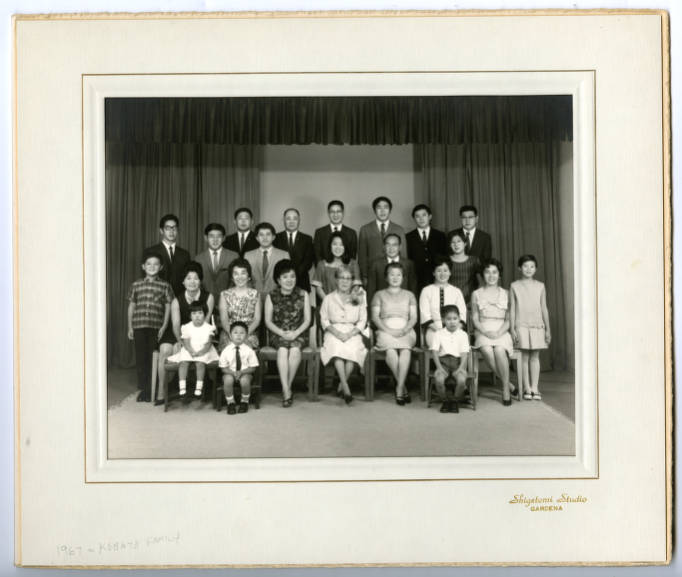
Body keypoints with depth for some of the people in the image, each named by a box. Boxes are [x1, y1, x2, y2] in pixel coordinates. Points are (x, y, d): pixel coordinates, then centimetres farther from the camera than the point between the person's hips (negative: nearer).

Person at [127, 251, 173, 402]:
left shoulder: (165, 286, 3)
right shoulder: (136, 285, 8)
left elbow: (168, 308, 3)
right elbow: (131, 306, 12)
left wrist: (164, 327, -4)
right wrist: (130, 327, 7)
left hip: (156, 327, -2)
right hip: (139, 327, 2)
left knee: (154, 358, -1)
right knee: (141, 358, 5)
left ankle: (152, 390, 9)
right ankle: (143, 389, 15)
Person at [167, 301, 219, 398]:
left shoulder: (208, 328, 2)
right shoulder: (187, 327, 5)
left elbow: (209, 343, -4)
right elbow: (186, 343, -3)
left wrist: (201, 352, -20)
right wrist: (191, 352, -22)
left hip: (203, 351, -2)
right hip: (189, 350, 2)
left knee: (200, 363, -30)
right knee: (183, 362, -25)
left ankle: (199, 388, -28)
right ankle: (182, 388, -26)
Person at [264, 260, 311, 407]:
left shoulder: (303, 295, 4)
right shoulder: (271, 296, 3)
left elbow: (307, 319, 2)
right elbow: (268, 321, 2)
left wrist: (295, 333, -14)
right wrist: (282, 333, -14)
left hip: (298, 334, 0)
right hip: (277, 334, 0)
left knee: (295, 349, -32)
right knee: (282, 349, -32)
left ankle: (287, 387, -17)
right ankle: (286, 390, -29)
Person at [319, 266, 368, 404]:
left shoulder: (359, 298, 15)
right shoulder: (329, 298, 14)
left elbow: (362, 321, 7)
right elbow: (324, 320, 8)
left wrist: (350, 334, -10)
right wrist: (336, 332, -11)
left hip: (352, 332, 0)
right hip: (334, 332, 0)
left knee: (353, 349, -33)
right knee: (337, 348, -35)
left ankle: (341, 386, -17)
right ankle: (346, 387, -35)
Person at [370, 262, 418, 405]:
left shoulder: (409, 295, 21)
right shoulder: (380, 294, 17)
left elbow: (413, 317, 11)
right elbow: (375, 317, 5)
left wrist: (404, 330, -10)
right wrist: (389, 330, -10)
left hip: (405, 331, 1)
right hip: (385, 330, -1)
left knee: (405, 350, -35)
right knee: (391, 351, -35)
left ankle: (399, 388, -34)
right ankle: (403, 387, -22)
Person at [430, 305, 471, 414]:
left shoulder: (463, 335, 8)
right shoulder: (438, 334, 7)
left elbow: (464, 353, 0)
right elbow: (434, 351, -2)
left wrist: (461, 368, -15)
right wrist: (439, 367, -15)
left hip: (458, 361, 0)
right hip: (443, 361, 0)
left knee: (461, 380, -31)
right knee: (439, 379, -31)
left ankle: (455, 401, 0)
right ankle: (446, 400, -1)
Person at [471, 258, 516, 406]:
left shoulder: (505, 294, 12)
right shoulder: (476, 294, 11)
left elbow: (509, 319, 7)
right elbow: (475, 318, 6)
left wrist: (499, 332, -11)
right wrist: (486, 332, -11)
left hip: (501, 332, 0)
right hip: (483, 331, 0)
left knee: (499, 350, -34)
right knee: (487, 351, -34)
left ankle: (505, 388, -18)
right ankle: (508, 384, -19)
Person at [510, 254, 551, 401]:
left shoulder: (540, 286, 7)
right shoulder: (514, 286, 2)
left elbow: (544, 308, 9)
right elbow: (512, 309, 1)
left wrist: (548, 329, 7)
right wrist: (512, 329, -5)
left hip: (537, 326, 2)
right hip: (521, 326, -2)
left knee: (535, 357, 4)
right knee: (524, 357, 0)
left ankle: (535, 388, 8)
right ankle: (527, 389, 6)